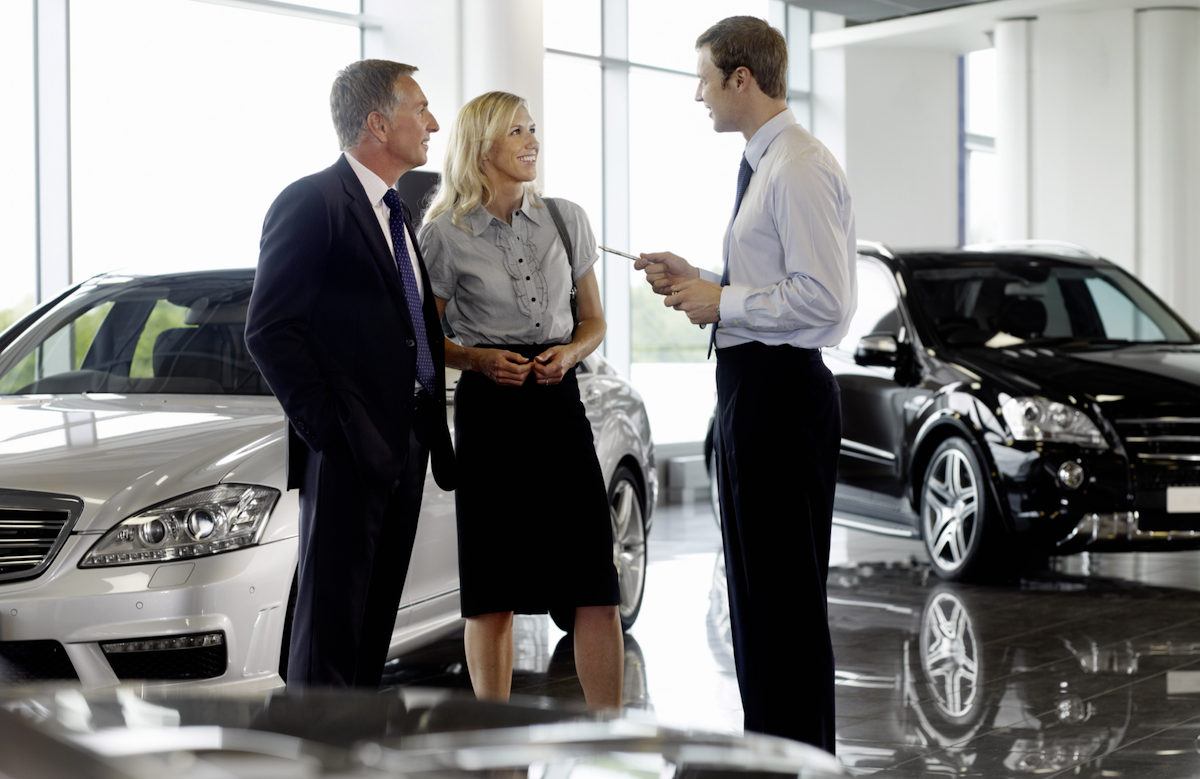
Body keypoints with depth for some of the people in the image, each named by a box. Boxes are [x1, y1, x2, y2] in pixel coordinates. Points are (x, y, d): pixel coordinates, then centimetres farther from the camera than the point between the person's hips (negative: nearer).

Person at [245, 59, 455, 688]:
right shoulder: (311, 203, -9)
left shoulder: (397, 213, 20)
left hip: (405, 447, 9)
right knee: (331, 619, -5)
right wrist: (327, 426, -18)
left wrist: (431, 433, 12)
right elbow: (270, 330, -14)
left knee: (375, 619, 12)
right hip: (348, 450, -8)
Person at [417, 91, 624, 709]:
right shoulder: (444, 234, 0)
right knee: (493, 592, 1)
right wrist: (479, 359, -12)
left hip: (559, 403, 3)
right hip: (487, 409, -3)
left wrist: (570, 352, -4)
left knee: (596, 586, -4)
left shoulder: (565, 219, 9)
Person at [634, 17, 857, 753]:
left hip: (783, 389, -11)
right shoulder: (762, 163, 16)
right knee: (754, 585, 17)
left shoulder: (801, 169, -16)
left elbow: (823, 301, -22)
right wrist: (696, 280, 12)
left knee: (787, 593, -4)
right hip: (752, 389, 11)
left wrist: (721, 302, -13)